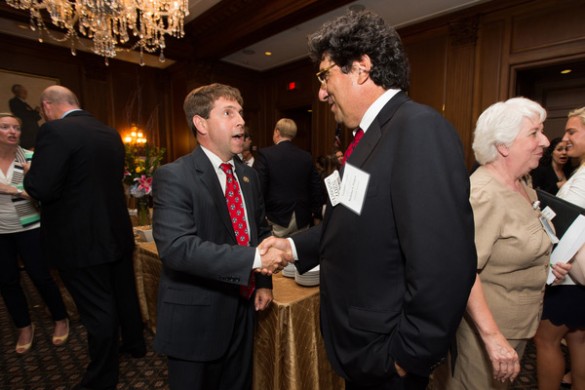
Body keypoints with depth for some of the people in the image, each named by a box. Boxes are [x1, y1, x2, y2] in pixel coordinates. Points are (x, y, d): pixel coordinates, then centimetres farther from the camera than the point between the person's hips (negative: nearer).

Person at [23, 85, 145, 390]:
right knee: (124, 293, 23)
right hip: (117, 232, 7)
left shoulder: (55, 131, -16)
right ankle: (135, 343, 44)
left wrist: (29, 173, 0)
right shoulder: (110, 132, 6)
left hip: (81, 241, -7)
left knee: (97, 310, 7)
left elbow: (41, 189, -21)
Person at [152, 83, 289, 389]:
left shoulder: (248, 175, 5)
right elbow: (176, 247, -28)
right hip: (196, 319, -6)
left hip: (242, 311, 6)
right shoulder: (173, 177, -16)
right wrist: (255, 259, -31)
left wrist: (264, 282, 4)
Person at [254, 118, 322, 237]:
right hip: (302, 218, 4)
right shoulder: (306, 156, 4)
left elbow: (259, 187, -11)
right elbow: (316, 187, 7)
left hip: (277, 218, -4)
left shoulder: (265, 154, -9)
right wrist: (314, 212, 18)